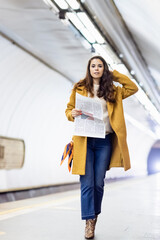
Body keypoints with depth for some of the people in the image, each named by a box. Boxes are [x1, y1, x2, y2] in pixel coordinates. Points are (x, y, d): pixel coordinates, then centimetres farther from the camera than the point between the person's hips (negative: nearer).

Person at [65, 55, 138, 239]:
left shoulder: (112, 91, 14)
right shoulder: (80, 88, 10)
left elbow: (133, 88, 11)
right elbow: (68, 109, 12)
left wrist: (114, 75, 11)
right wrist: (73, 113, -12)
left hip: (104, 141, 1)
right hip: (84, 140, -1)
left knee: (98, 182, 2)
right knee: (87, 183, -5)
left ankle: (95, 216, 20)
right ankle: (89, 221, 1)